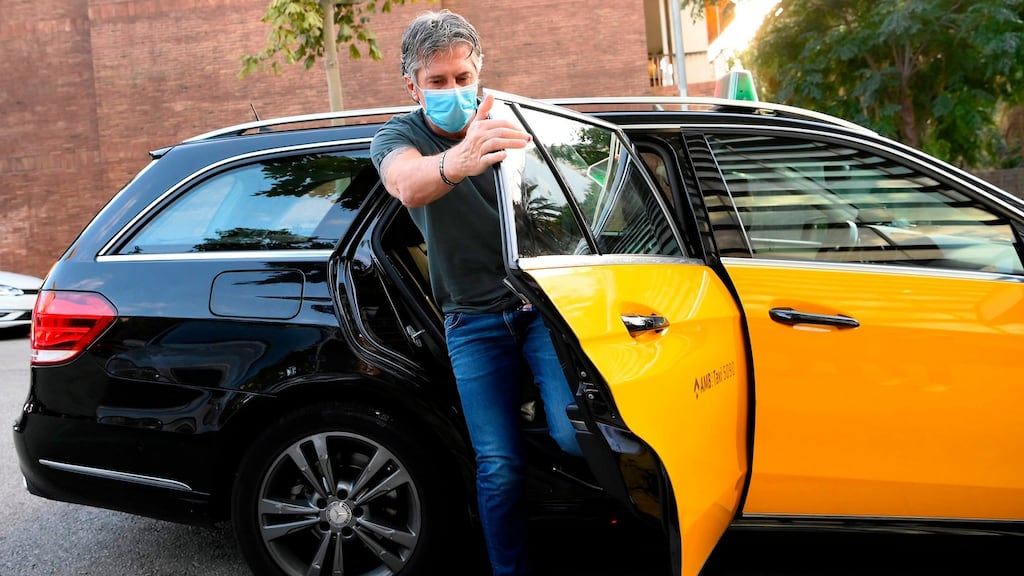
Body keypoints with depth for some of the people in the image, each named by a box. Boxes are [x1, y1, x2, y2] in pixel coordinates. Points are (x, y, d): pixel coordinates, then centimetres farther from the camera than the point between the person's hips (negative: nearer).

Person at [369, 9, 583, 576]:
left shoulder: (508, 125, 3)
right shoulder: (398, 137, -4)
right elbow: (408, 184, -30)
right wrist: (457, 161, -54)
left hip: (542, 301, 0)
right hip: (474, 322, 0)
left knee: (574, 434, -17)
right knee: (499, 467, -2)